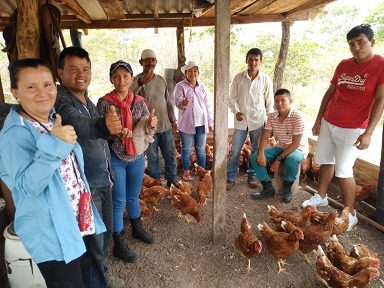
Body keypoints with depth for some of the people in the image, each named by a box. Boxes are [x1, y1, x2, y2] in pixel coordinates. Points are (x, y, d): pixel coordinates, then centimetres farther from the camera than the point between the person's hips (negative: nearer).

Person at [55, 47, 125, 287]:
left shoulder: (87, 100, 9)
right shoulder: (60, 100, -18)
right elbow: (76, 123, -41)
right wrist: (103, 125, -62)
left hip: (103, 180, 9)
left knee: (105, 235, 23)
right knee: (93, 242, 5)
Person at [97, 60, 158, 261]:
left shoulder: (139, 102, -1)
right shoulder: (104, 103, -11)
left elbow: (147, 133, 1)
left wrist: (151, 124, -21)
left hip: (136, 157, 4)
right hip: (115, 159, -3)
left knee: (133, 197, 21)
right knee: (119, 202, 6)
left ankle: (137, 229, 44)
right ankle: (119, 244, 23)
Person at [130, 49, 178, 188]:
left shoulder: (161, 79, 10)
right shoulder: (137, 79, -8)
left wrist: (173, 120, 14)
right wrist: (140, 82, -50)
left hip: (165, 126, 5)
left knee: (171, 155, 13)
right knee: (152, 157, 8)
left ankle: (172, 180, 30)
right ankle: (157, 182, 26)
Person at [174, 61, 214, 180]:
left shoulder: (201, 86, 12)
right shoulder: (180, 86, 0)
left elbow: (207, 105, 13)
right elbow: (177, 102, -11)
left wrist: (210, 122, 10)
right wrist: (183, 103, -35)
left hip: (201, 123, 3)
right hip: (186, 124, -3)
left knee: (201, 149, 11)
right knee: (186, 149, 4)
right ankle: (186, 172, 17)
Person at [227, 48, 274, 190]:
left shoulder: (266, 79, 0)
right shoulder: (238, 77, 0)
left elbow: (269, 102, 5)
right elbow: (232, 98, 3)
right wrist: (236, 111, -12)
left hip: (258, 121, 1)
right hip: (241, 120, 0)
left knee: (256, 151, 10)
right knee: (234, 151, 1)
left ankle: (252, 176, 28)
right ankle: (230, 178, 14)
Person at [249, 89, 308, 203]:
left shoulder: (298, 116, -22)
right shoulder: (272, 116, -4)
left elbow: (295, 144, -24)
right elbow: (265, 137, -3)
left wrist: (279, 159, -26)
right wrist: (261, 153, -22)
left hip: (298, 149, -5)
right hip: (280, 147, 6)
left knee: (291, 160, -40)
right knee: (255, 157, -13)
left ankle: (287, 188, -10)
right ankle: (268, 188, -1)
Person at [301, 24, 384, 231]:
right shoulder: (343, 65, 7)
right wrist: (318, 120, 12)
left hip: (352, 129, -5)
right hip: (328, 123, 6)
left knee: (343, 171, -5)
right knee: (325, 161, 14)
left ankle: (350, 214, 11)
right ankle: (321, 197, 32)